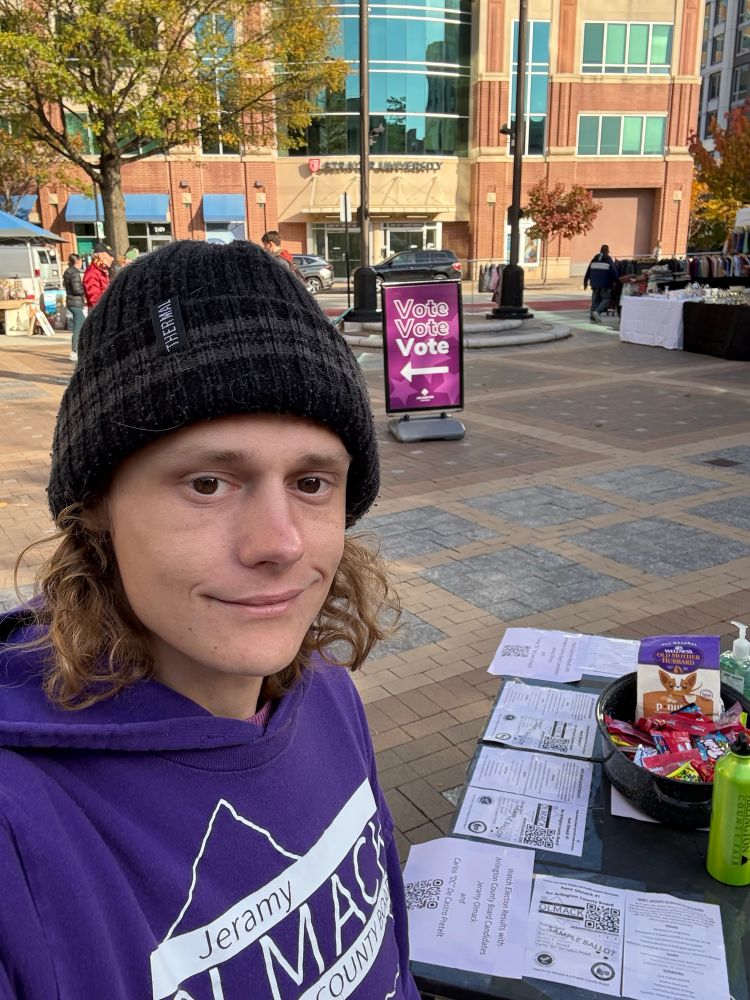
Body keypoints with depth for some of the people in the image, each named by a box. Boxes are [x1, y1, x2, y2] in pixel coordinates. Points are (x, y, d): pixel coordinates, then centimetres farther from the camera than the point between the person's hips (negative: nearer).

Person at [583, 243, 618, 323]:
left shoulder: (594, 259, 11)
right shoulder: (609, 260, -5)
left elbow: (588, 271, 13)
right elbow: (614, 272, -8)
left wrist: (585, 281, 19)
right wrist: (617, 280, 3)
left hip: (595, 284, 5)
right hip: (605, 285, -5)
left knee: (595, 300, 10)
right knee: (606, 298, 2)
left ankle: (593, 317, 6)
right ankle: (598, 311, -20)